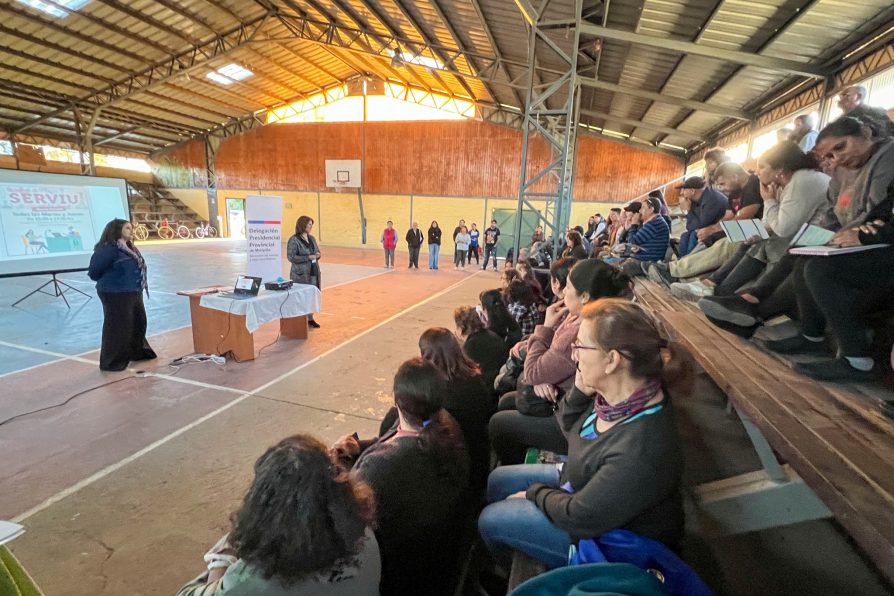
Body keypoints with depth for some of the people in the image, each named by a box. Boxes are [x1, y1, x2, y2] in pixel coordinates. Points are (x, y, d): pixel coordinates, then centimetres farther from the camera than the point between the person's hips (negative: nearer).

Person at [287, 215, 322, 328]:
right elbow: (291, 257, -16)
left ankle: (310, 318, 22)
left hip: (314, 272, 6)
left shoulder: (312, 238, 10)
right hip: (301, 274, -6)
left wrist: (317, 255, -5)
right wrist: (308, 257, -21)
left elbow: (317, 252, 20)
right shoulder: (294, 240, -10)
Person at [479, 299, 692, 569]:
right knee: (498, 479, 13)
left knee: (491, 519, 0)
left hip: (607, 533, -7)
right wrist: (580, 392, -20)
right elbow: (571, 432, -1)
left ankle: (503, 575, 38)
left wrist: (535, 493, -9)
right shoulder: (621, 394, -17)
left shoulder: (640, 452, -41)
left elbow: (581, 518, -28)